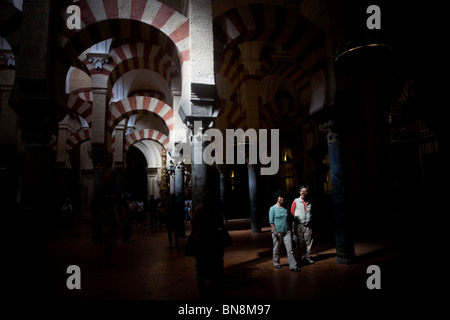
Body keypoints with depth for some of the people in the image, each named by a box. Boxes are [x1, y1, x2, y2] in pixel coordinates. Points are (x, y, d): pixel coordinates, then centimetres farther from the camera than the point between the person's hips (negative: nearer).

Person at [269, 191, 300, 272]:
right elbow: (271, 221, -7)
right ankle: (276, 263, 27)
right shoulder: (272, 208, -3)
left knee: (290, 249, -2)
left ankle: (293, 266, 0)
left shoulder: (285, 209, 11)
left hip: (286, 231, 4)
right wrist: (274, 231, -14)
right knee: (277, 249, 8)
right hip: (277, 232, -4)